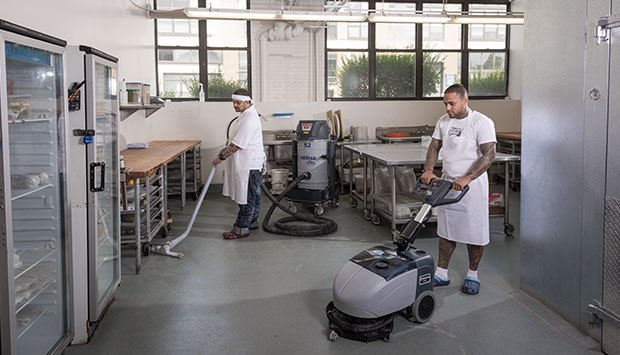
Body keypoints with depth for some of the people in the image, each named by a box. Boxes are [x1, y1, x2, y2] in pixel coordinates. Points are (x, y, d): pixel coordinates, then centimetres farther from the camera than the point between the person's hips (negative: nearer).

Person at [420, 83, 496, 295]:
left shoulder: (482, 122, -15)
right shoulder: (443, 121, 5)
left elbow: (489, 155, -21)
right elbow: (434, 147, 9)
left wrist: (466, 179, -30)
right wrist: (429, 170, -9)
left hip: (473, 186, -5)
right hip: (447, 184, 6)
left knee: (475, 231, 5)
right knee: (446, 230, 11)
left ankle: (472, 275, 20)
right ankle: (441, 274, 19)